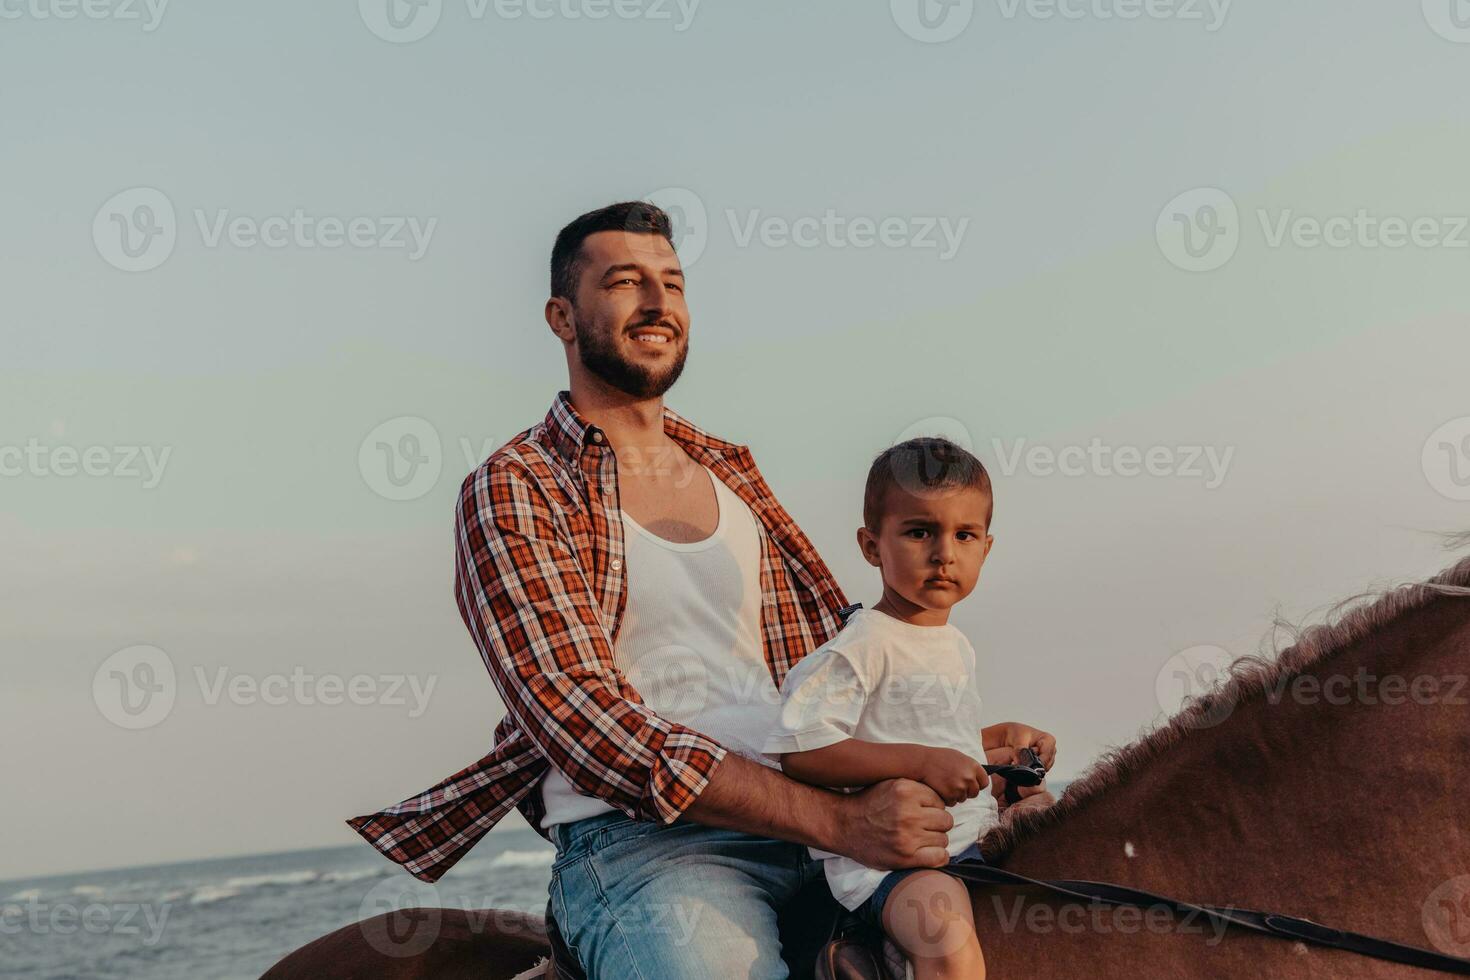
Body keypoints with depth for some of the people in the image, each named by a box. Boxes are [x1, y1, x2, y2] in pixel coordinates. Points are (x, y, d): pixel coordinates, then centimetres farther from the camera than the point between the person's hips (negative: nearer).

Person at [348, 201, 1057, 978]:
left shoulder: (731, 471, 19)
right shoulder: (512, 492, -2)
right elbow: (594, 728, -14)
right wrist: (836, 821, -21)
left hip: (800, 823, 6)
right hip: (637, 844, -6)